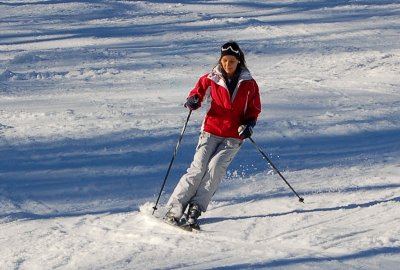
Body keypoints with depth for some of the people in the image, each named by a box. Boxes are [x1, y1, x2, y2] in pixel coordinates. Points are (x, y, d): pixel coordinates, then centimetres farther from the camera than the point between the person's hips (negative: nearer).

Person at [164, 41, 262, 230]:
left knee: (215, 168, -19)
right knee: (198, 168, -13)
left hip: (233, 137, 0)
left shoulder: (249, 84, 2)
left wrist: (249, 124, -10)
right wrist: (193, 101, -17)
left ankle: (195, 210, -17)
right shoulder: (211, 79, 1)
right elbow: (198, 92, 8)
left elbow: (254, 109, 9)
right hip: (211, 131, 0)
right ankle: (174, 209, -11)